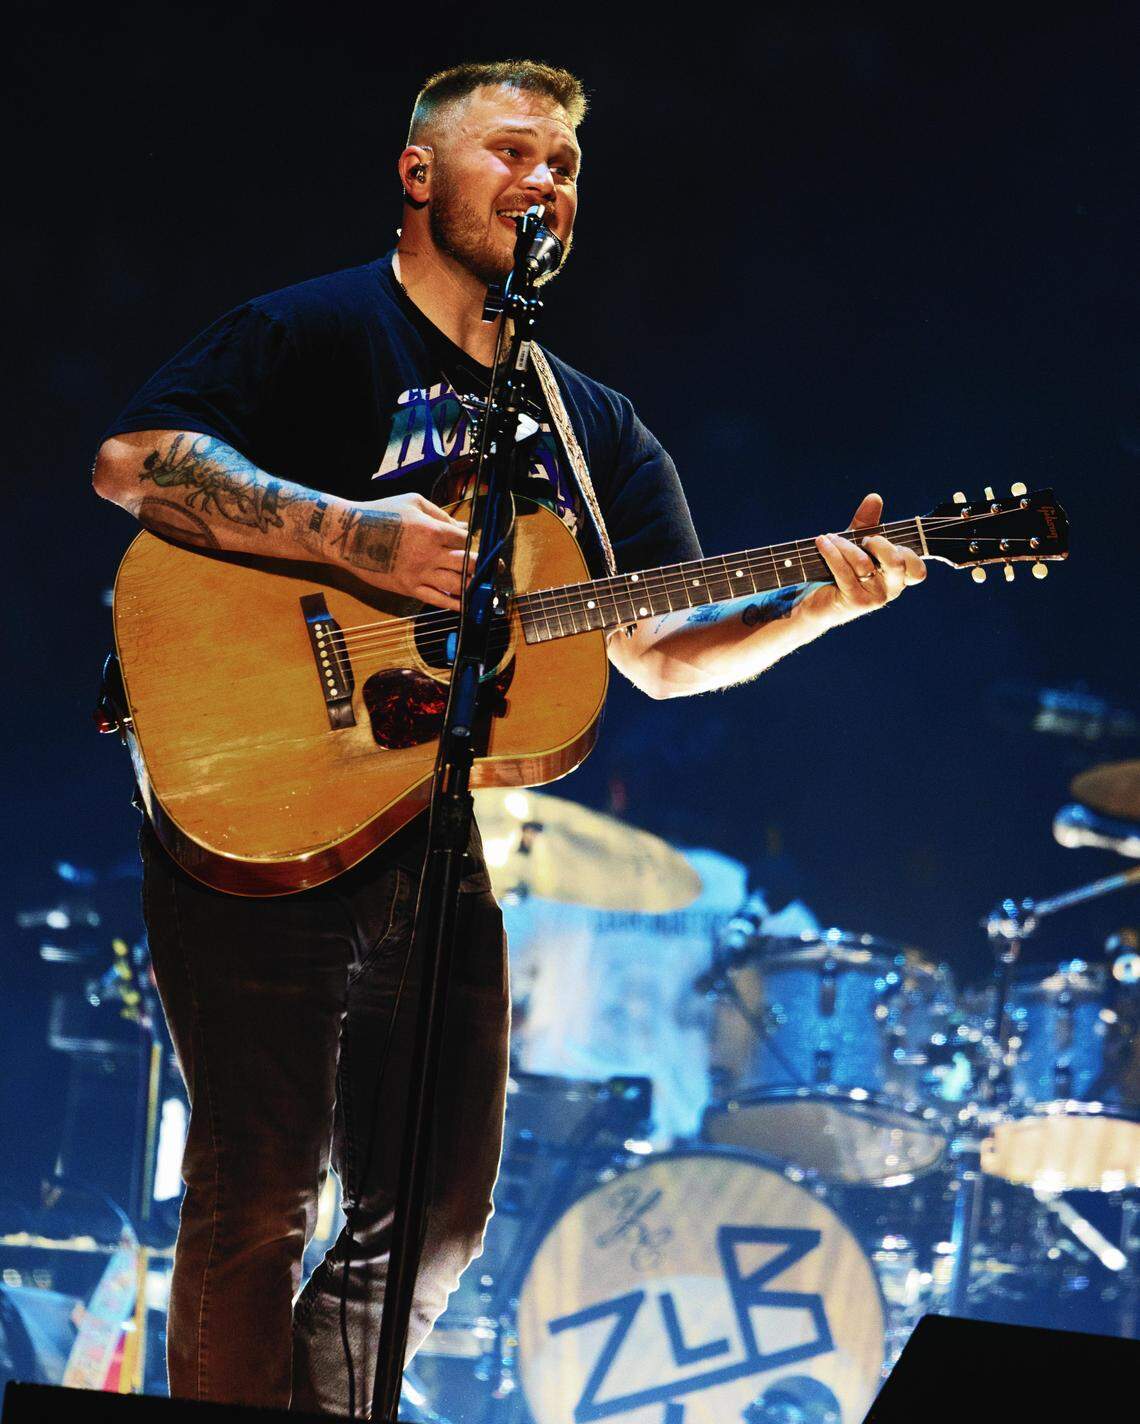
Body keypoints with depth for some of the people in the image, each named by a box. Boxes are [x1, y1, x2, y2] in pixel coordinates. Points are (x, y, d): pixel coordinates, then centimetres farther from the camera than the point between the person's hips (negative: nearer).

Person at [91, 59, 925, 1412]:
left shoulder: (590, 428, 17)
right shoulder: (317, 332, -3)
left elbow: (665, 650, 12)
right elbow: (132, 458, -17)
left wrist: (813, 603, -7)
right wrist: (352, 534, -25)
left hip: (438, 858, 7)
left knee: (435, 1218, 7)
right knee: (259, 1197, -8)